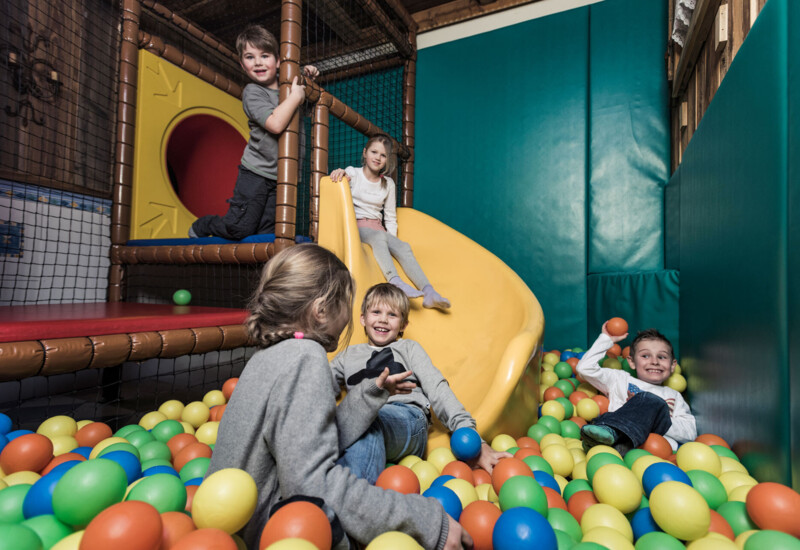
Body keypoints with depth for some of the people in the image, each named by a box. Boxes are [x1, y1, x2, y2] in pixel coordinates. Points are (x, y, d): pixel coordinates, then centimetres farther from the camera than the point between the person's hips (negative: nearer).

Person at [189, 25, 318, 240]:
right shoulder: (252, 92, -8)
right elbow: (276, 123, -25)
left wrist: (306, 75, 14)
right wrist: (296, 96, -16)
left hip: (281, 176, 5)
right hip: (255, 173, -5)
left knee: (267, 233, 0)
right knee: (239, 228, -5)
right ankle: (201, 226, 25)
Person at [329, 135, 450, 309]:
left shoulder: (388, 184, 15)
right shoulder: (353, 173, 8)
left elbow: (390, 218, 15)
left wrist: (392, 240, 1)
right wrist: (340, 172, -38)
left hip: (377, 228, 3)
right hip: (355, 225, -3)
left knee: (403, 247, -26)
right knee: (379, 237, -37)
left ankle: (429, 292, -40)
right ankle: (396, 282, -54)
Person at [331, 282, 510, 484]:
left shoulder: (409, 348, 26)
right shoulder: (348, 355, 29)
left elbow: (438, 391, 12)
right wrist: (374, 388, -7)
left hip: (408, 419, -1)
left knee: (362, 417, -36)